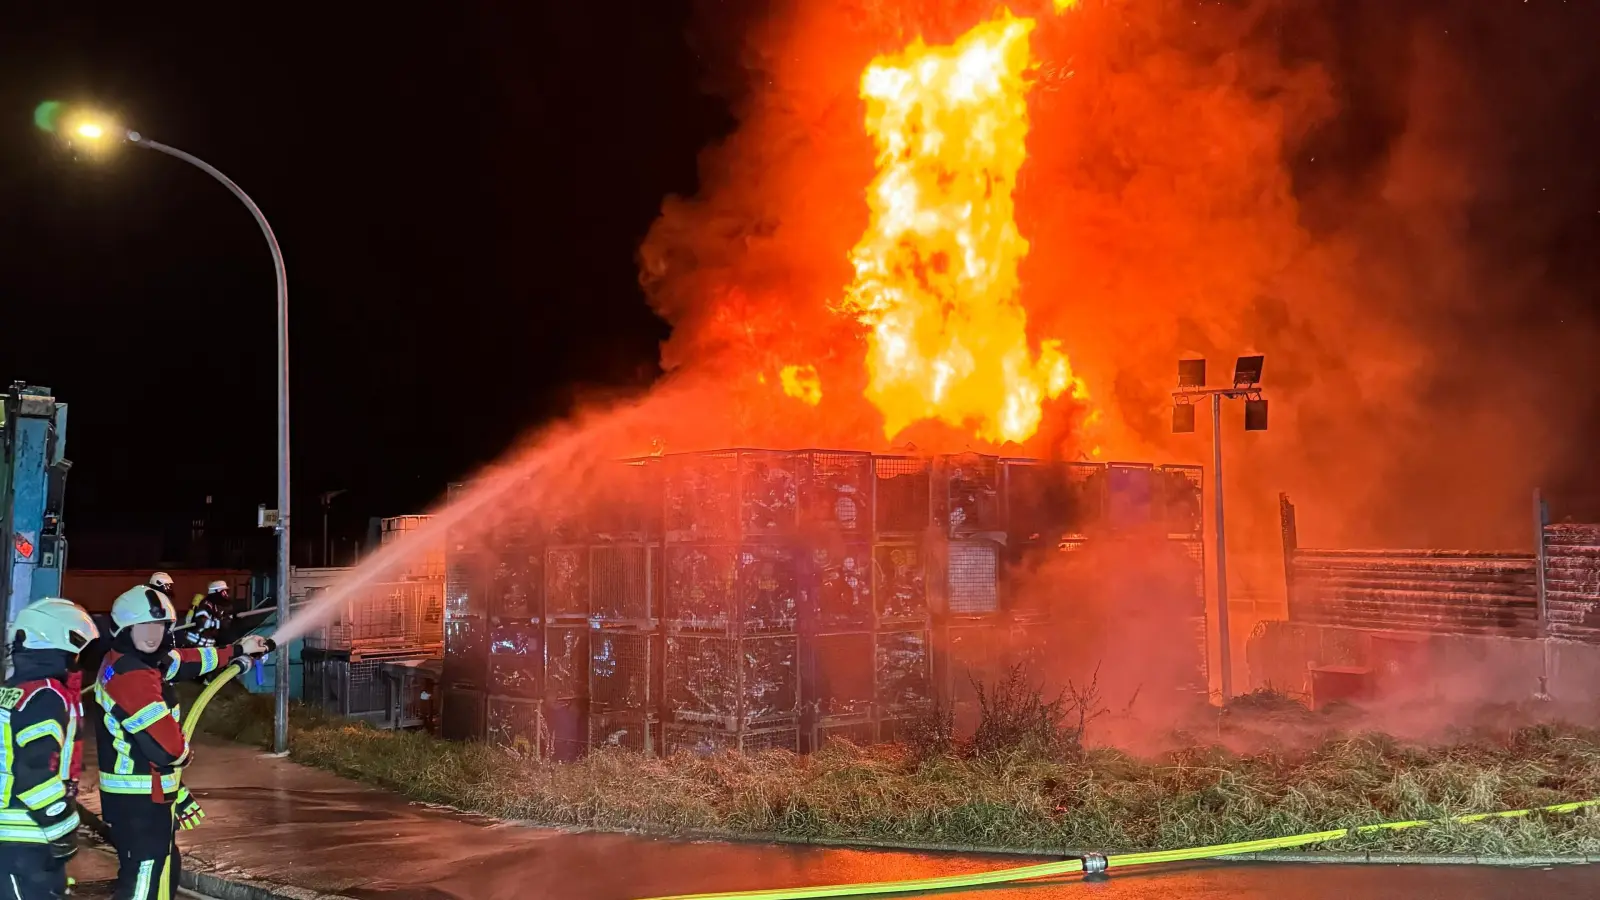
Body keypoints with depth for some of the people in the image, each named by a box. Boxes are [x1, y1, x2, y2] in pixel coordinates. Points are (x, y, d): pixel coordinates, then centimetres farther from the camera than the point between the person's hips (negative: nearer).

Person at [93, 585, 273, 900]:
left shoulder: (120, 661, 6)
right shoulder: (134, 677, -24)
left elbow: (182, 662, 20)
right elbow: (167, 747, -26)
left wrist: (237, 650, 26)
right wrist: (185, 754, -3)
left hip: (130, 793, 11)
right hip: (141, 800, -11)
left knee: (163, 870, 24)